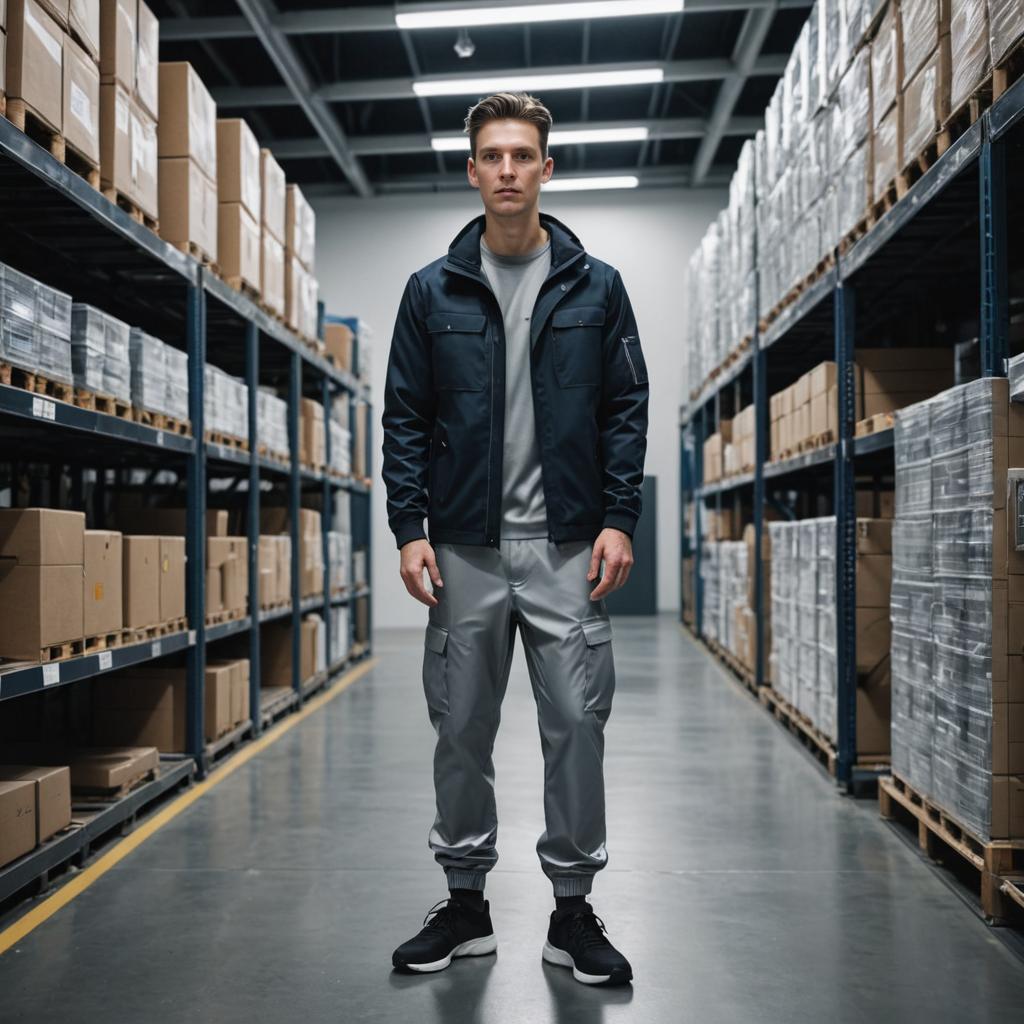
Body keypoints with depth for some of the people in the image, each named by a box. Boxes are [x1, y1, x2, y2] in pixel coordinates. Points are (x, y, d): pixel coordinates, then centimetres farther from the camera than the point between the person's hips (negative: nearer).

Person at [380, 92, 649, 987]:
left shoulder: (595, 285, 5)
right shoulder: (434, 290, 6)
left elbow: (628, 408, 4)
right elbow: (405, 416, 5)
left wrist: (619, 519, -5)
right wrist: (410, 527, -3)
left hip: (567, 545, -1)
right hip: (466, 545, 1)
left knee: (577, 724, 2)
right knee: (462, 728, 8)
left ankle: (574, 908, 18)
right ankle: (465, 903, 24)